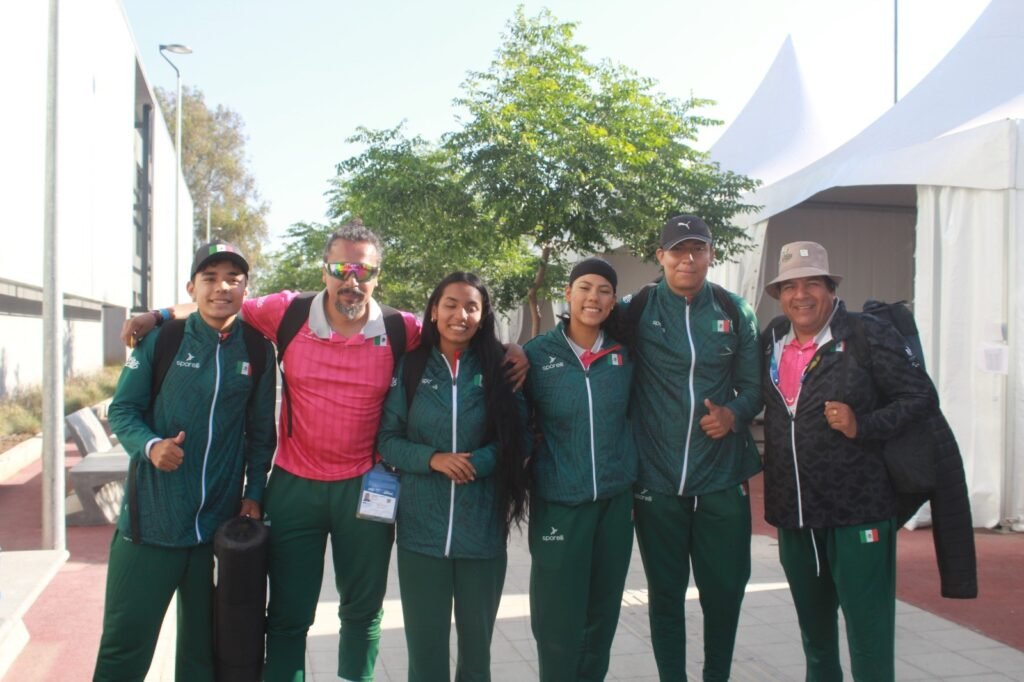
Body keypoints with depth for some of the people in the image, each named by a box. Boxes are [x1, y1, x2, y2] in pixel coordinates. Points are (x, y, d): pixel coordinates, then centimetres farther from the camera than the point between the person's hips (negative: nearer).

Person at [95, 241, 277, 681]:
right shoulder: (161, 339, -4)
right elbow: (122, 409, 0)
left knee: (205, 645, 15)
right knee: (126, 641, 5)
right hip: (151, 518, -2)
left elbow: (260, 432, 7)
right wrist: (150, 446, -18)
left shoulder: (257, 351, 2)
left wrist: (254, 494, 2)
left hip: (221, 524, 2)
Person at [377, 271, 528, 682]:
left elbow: (518, 438, 0)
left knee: (477, 640, 15)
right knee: (424, 641, 9)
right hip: (421, 528, 0)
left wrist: (478, 462, -17)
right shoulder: (410, 369, 2)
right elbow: (388, 439, 1)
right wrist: (432, 459, -16)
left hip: (482, 528, 0)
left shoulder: (499, 369, 2)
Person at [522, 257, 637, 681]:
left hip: (615, 500, 3)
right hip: (558, 503, -3)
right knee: (558, 618, 1)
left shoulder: (624, 355, 3)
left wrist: (634, 480, 8)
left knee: (602, 615, 13)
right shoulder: (537, 354, -4)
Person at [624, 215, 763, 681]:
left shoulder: (735, 312, 5)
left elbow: (754, 385, 9)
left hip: (722, 477, 2)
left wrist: (734, 414, -11)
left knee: (725, 588, 10)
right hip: (657, 480, -2)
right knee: (666, 591, 11)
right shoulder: (636, 310, -2)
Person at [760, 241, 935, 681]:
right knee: (813, 628, 21)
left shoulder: (868, 335, -7)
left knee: (868, 629, 0)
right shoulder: (771, 343, 8)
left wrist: (862, 426, -19)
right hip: (793, 516, 5)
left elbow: (920, 398, -8)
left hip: (857, 513, -5)